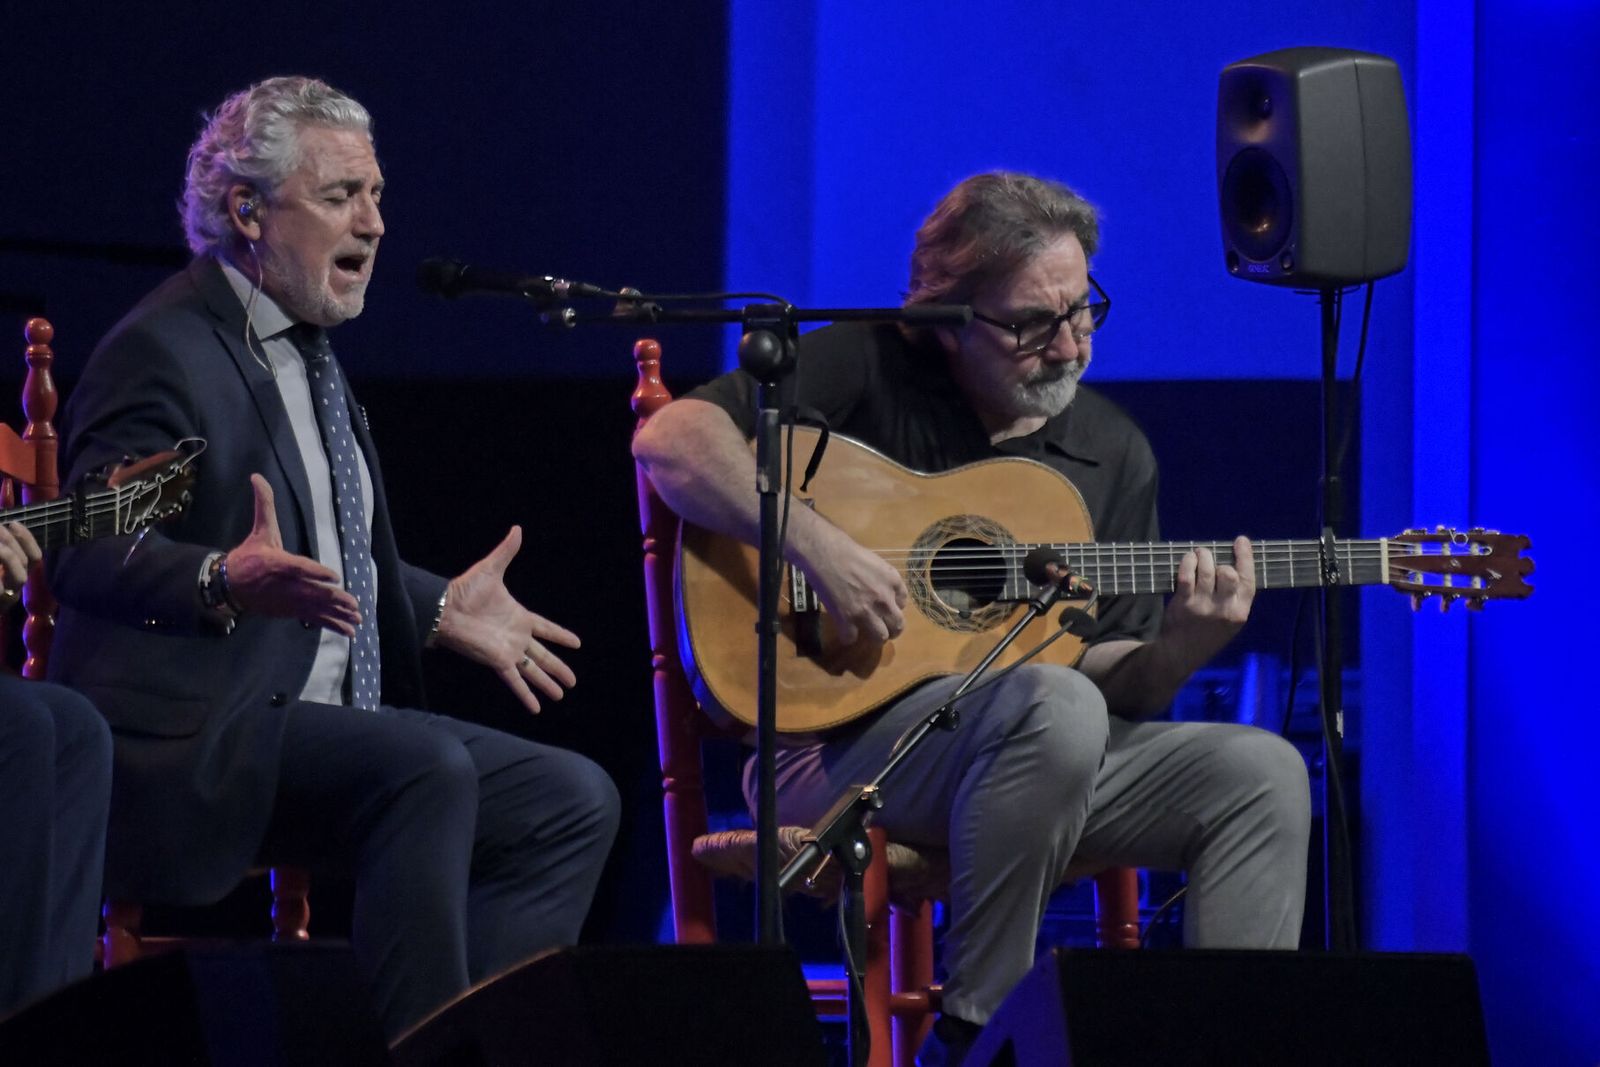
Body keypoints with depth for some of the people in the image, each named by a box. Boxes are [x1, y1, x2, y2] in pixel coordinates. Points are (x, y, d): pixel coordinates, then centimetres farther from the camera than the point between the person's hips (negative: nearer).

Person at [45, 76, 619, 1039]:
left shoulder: (309, 354, 20)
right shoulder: (164, 352, -10)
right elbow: (91, 551, -22)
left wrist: (441, 610, 22)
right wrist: (225, 582, -38)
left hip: (331, 723, 10)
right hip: (195, 740, -10)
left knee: (573, 801, -3)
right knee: (427, 772, -32)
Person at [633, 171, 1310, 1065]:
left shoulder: (1111, 452, 12)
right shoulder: (870, 370, -1)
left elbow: (1115, 684, 12)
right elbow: (670, 441, -13)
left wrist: (1184, 649, -11)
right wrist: (815, 544, -24)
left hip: (1054, 759, 5)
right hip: (843, 738, -5)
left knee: (1263, 775, -16)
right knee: (1053, 707, -36)